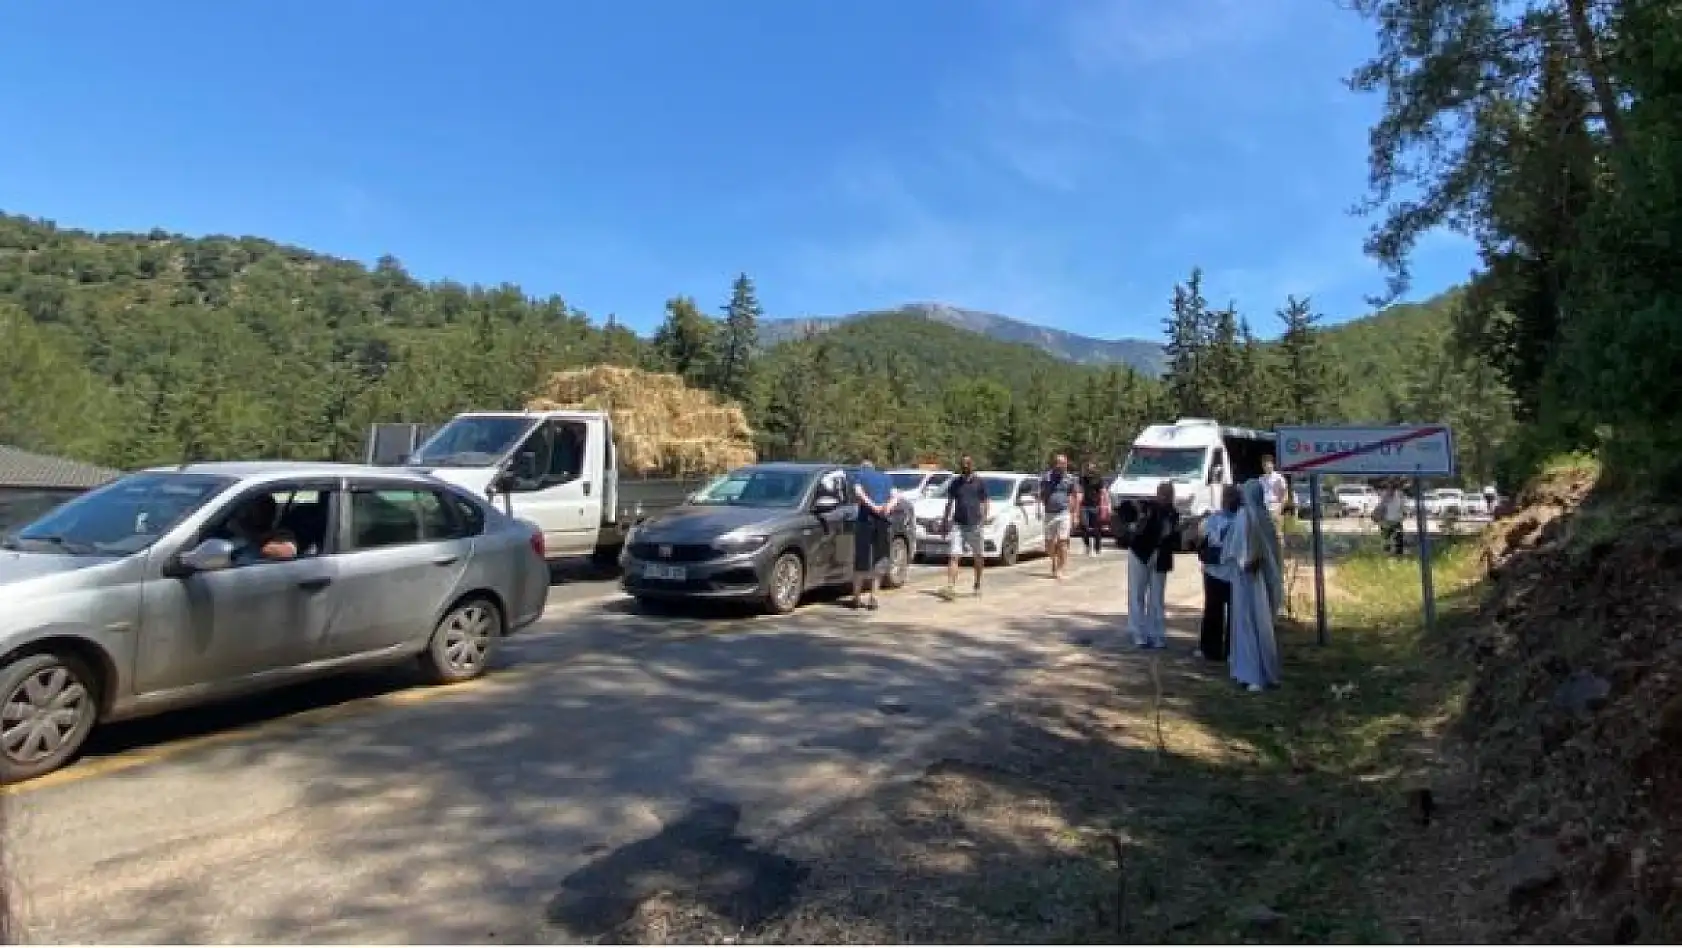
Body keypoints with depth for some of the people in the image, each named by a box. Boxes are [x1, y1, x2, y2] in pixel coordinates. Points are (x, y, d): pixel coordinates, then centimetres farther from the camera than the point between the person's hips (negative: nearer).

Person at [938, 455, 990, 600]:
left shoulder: (979, 483, 3)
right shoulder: (954, 483, 8)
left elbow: (986, 502, 5)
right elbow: (949, 503, 16)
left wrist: (984, 518, -8)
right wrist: (945, 521, 14)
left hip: (974, 525, -1)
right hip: (957, 524, 1)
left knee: (978, 557, 11)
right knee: (953, 556, -10)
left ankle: (978, 585, 31)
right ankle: (950, 588, -17)